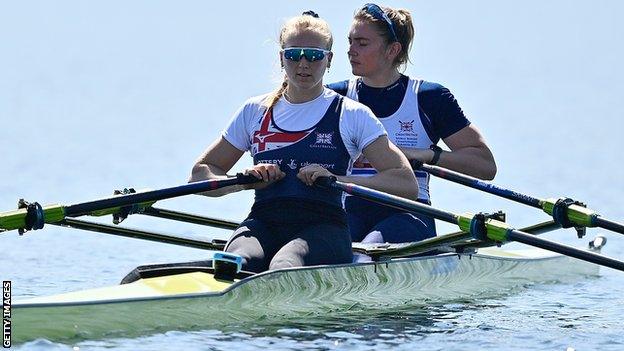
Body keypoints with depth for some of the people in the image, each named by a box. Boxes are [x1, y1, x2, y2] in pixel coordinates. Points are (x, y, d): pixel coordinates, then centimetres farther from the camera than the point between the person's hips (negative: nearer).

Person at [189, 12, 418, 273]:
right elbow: (200, 174, 21)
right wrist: (245, 181, -1)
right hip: (263, 224, 2)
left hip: (323, 226, -2)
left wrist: (337, 180, -11)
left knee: (283, 269, -39)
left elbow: (407, 185, 2)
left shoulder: (353, 115, 11)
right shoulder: (255, 112, 20)